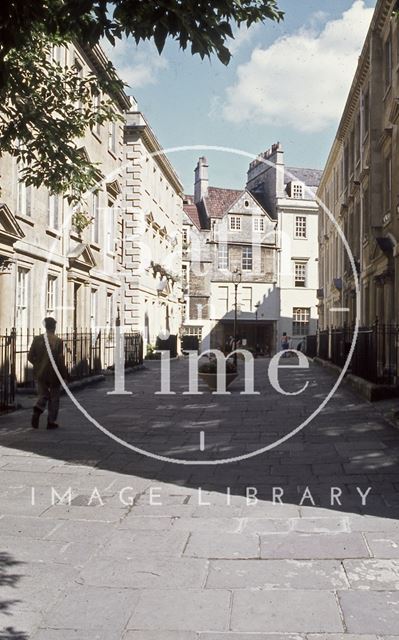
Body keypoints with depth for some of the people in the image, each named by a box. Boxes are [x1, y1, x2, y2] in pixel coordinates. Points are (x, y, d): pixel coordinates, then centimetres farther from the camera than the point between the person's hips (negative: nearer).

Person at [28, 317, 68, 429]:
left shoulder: (37, 339, -3)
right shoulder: (58, 341, -14)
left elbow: (30, 356, 0)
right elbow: (60, 360, -15)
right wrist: (65, 375, -6)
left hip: (40, 374, 3)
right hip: (54, 374, -3)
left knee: (43, 395, 16)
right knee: (54, 398, 11)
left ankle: (37, 410, -13)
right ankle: (51, 422, 14)